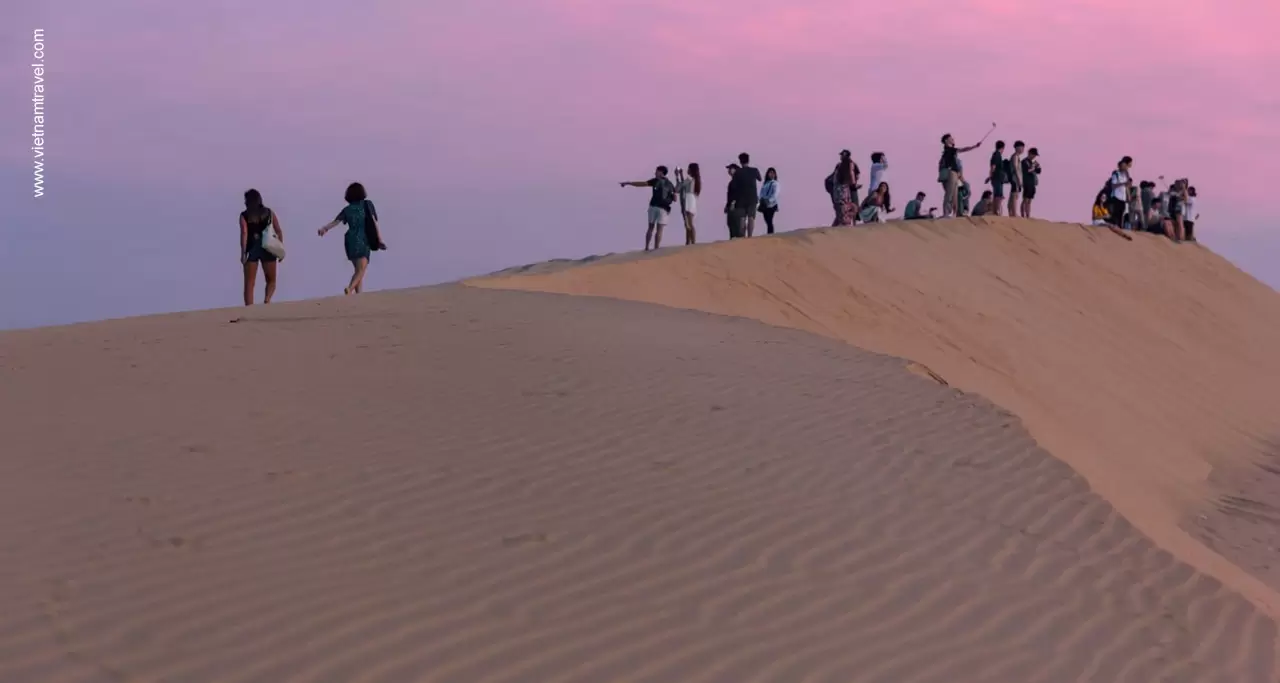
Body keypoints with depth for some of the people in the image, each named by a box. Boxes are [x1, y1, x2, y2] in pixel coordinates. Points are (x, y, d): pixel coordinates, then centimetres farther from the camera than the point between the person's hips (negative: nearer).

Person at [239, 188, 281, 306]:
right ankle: (267, 298, -13)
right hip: (268, 249, 1)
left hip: (252, 249, -1)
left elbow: (244, 233, -10)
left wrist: (243, 253, -12)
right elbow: (279, 231, 3)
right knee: (271, 280, 15)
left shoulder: (244, 215, 0)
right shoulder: (269, 213, 7)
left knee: (249, 283, 5)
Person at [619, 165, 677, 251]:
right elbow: (675, 199, 8)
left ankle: (646, 248, 11)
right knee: (659, 229, -2)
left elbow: (641, 184, -3)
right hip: (663, 209, 0)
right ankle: (656, 249, -10)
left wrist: (627, 183, 2)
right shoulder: (670, 184, 11)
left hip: (653, 206, 0)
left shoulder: (656, 181, 4)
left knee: (651, 228, 14)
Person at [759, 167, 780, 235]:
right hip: (764, 205, 6)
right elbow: (761, 193, 11)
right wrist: (761, 199, -9)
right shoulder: (765, 183, 16)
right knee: (767, 221, 5)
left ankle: (770, 234, -14)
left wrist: (769, 200, -26)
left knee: (769, 221, -12)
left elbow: (775, 194, -14)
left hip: (771, 205, -6)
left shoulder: (775, 183, -2)